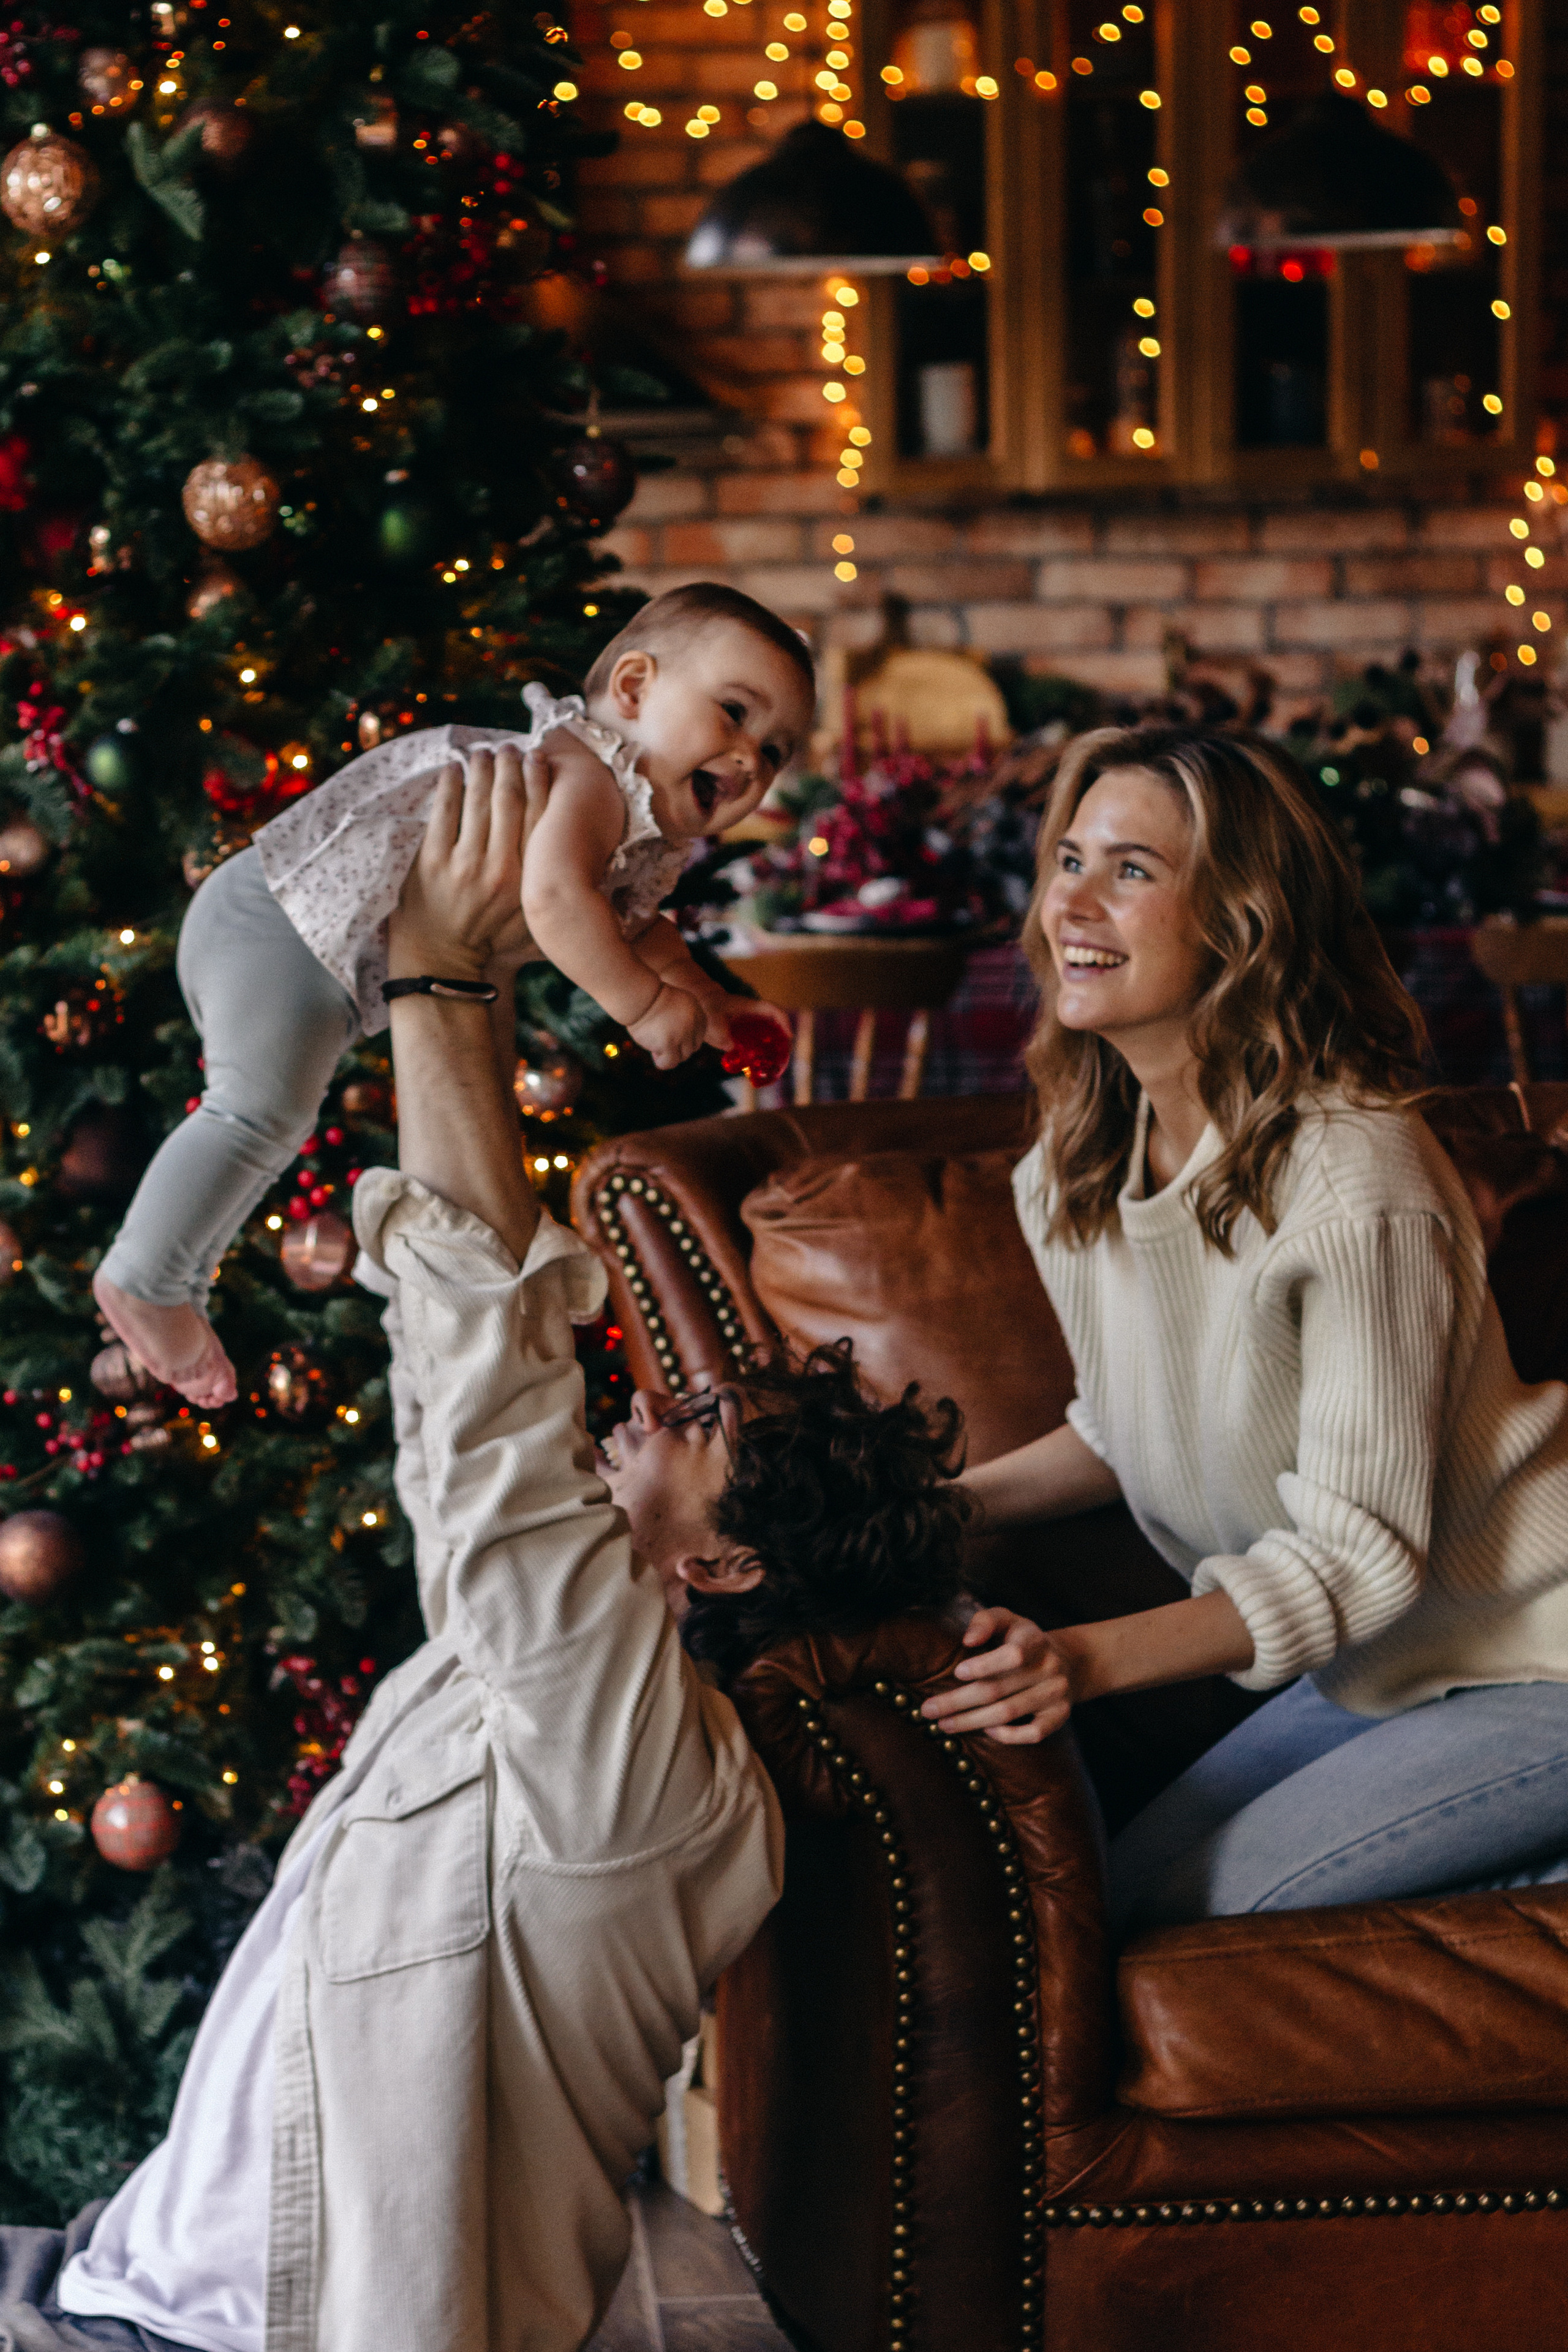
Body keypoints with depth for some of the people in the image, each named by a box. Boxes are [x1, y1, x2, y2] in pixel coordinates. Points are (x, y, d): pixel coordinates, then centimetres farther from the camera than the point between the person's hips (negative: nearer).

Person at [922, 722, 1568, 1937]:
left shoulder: (1353, 1184, -28)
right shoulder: (1076, 1174, -2)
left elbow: (1359, 1552, -24)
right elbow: (1128, 1429, 13)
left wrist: (1091, 1659, -33)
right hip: (1376, 1668, 9)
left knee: (1163, 1915, -15)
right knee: (1111, 1893, 7)